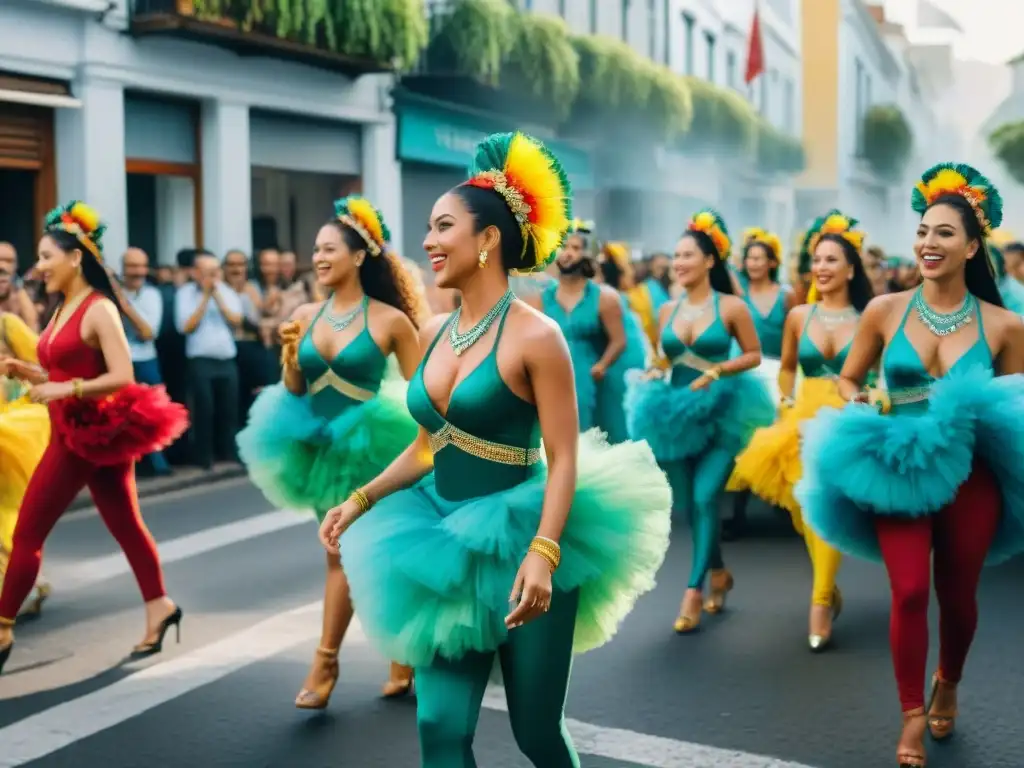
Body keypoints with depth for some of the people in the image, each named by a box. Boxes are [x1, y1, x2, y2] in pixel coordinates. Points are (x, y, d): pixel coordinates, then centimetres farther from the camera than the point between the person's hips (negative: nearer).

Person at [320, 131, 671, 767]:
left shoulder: (534, 335, -14)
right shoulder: (435, 332, 7)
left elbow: (564, 460, -17)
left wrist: (542, 553, -28)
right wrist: (362, 500, 6)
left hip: (519, 538, -6)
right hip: (450, 540, 6)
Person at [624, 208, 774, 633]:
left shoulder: (731, 307, -7)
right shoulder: (667, 309, 6)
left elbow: (754, 355, -2)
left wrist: (716, 371, -16)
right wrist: (653, 375, -6)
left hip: (719, 414, -5)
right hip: (676, 414, 5)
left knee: (704, 499, -14)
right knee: (688, 504, 9)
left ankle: (694, 590, -7)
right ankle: (718, 572, 31)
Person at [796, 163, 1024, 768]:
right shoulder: (885, 311, -2)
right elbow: (847, 381, 10)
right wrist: (866, 408, -9)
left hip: (970, 476, 1)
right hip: (896, 469, 0)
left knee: (957, 594, 14)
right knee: (909, 592, -10)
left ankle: (948, 684, 44)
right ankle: (913, 716, 8)